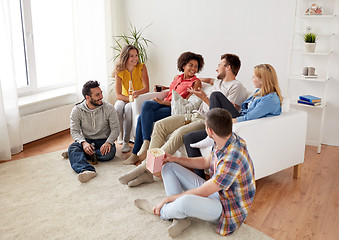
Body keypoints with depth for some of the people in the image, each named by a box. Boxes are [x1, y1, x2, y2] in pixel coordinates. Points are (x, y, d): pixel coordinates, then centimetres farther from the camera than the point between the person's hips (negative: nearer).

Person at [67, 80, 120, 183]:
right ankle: (86, 170, -59)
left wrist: (108, 142, -26)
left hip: (104, 141, 0)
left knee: (109, 153, -34)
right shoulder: (77, 110, -5)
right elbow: (74, 131, -8)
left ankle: (75, 155, -19)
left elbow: (115, 129, -7)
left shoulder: (109, 108, -6)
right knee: (72, 147, -32)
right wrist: (84, 143, -29)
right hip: (86, 141, 0)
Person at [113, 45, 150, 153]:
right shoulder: (119, 72, -6)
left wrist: (137, 93, -34)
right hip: (124, 99, 2)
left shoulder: (141, 67, -8)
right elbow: (118, 95, -9)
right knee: (117, 108, -32)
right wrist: (130, 98, -27)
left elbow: (146, 88, -13)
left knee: (128, 108, -33)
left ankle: (126, 141, -28)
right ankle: (120, 135, -15)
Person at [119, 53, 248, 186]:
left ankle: (145, 166, -31)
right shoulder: (219, 82, 26)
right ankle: (148, 172, -19)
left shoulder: (237, 87, -2)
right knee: (160, 125, -12)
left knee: (179, 133, -36)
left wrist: (204, 98, -16)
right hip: (196, 115, 9)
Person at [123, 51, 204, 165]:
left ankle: (136, 153, -21)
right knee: (146, 104, -27)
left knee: (143, 118, -24)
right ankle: (146, 141, -28)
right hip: (164, 104, 6)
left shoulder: (196, 82, 0)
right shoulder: (177, 77, 19)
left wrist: (163, 102, -13)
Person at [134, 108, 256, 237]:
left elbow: (201, 193, -28)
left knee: (186, 201, -41)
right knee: (169, 167, 5)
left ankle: (161, 212, -5)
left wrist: (167, 199, -17)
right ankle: (179, 218, -10)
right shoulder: (223, 142, -6)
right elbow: (205, 162, 14)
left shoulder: (232, 159, -35)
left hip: (228, 208, -9)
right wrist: (174, 159, 9)